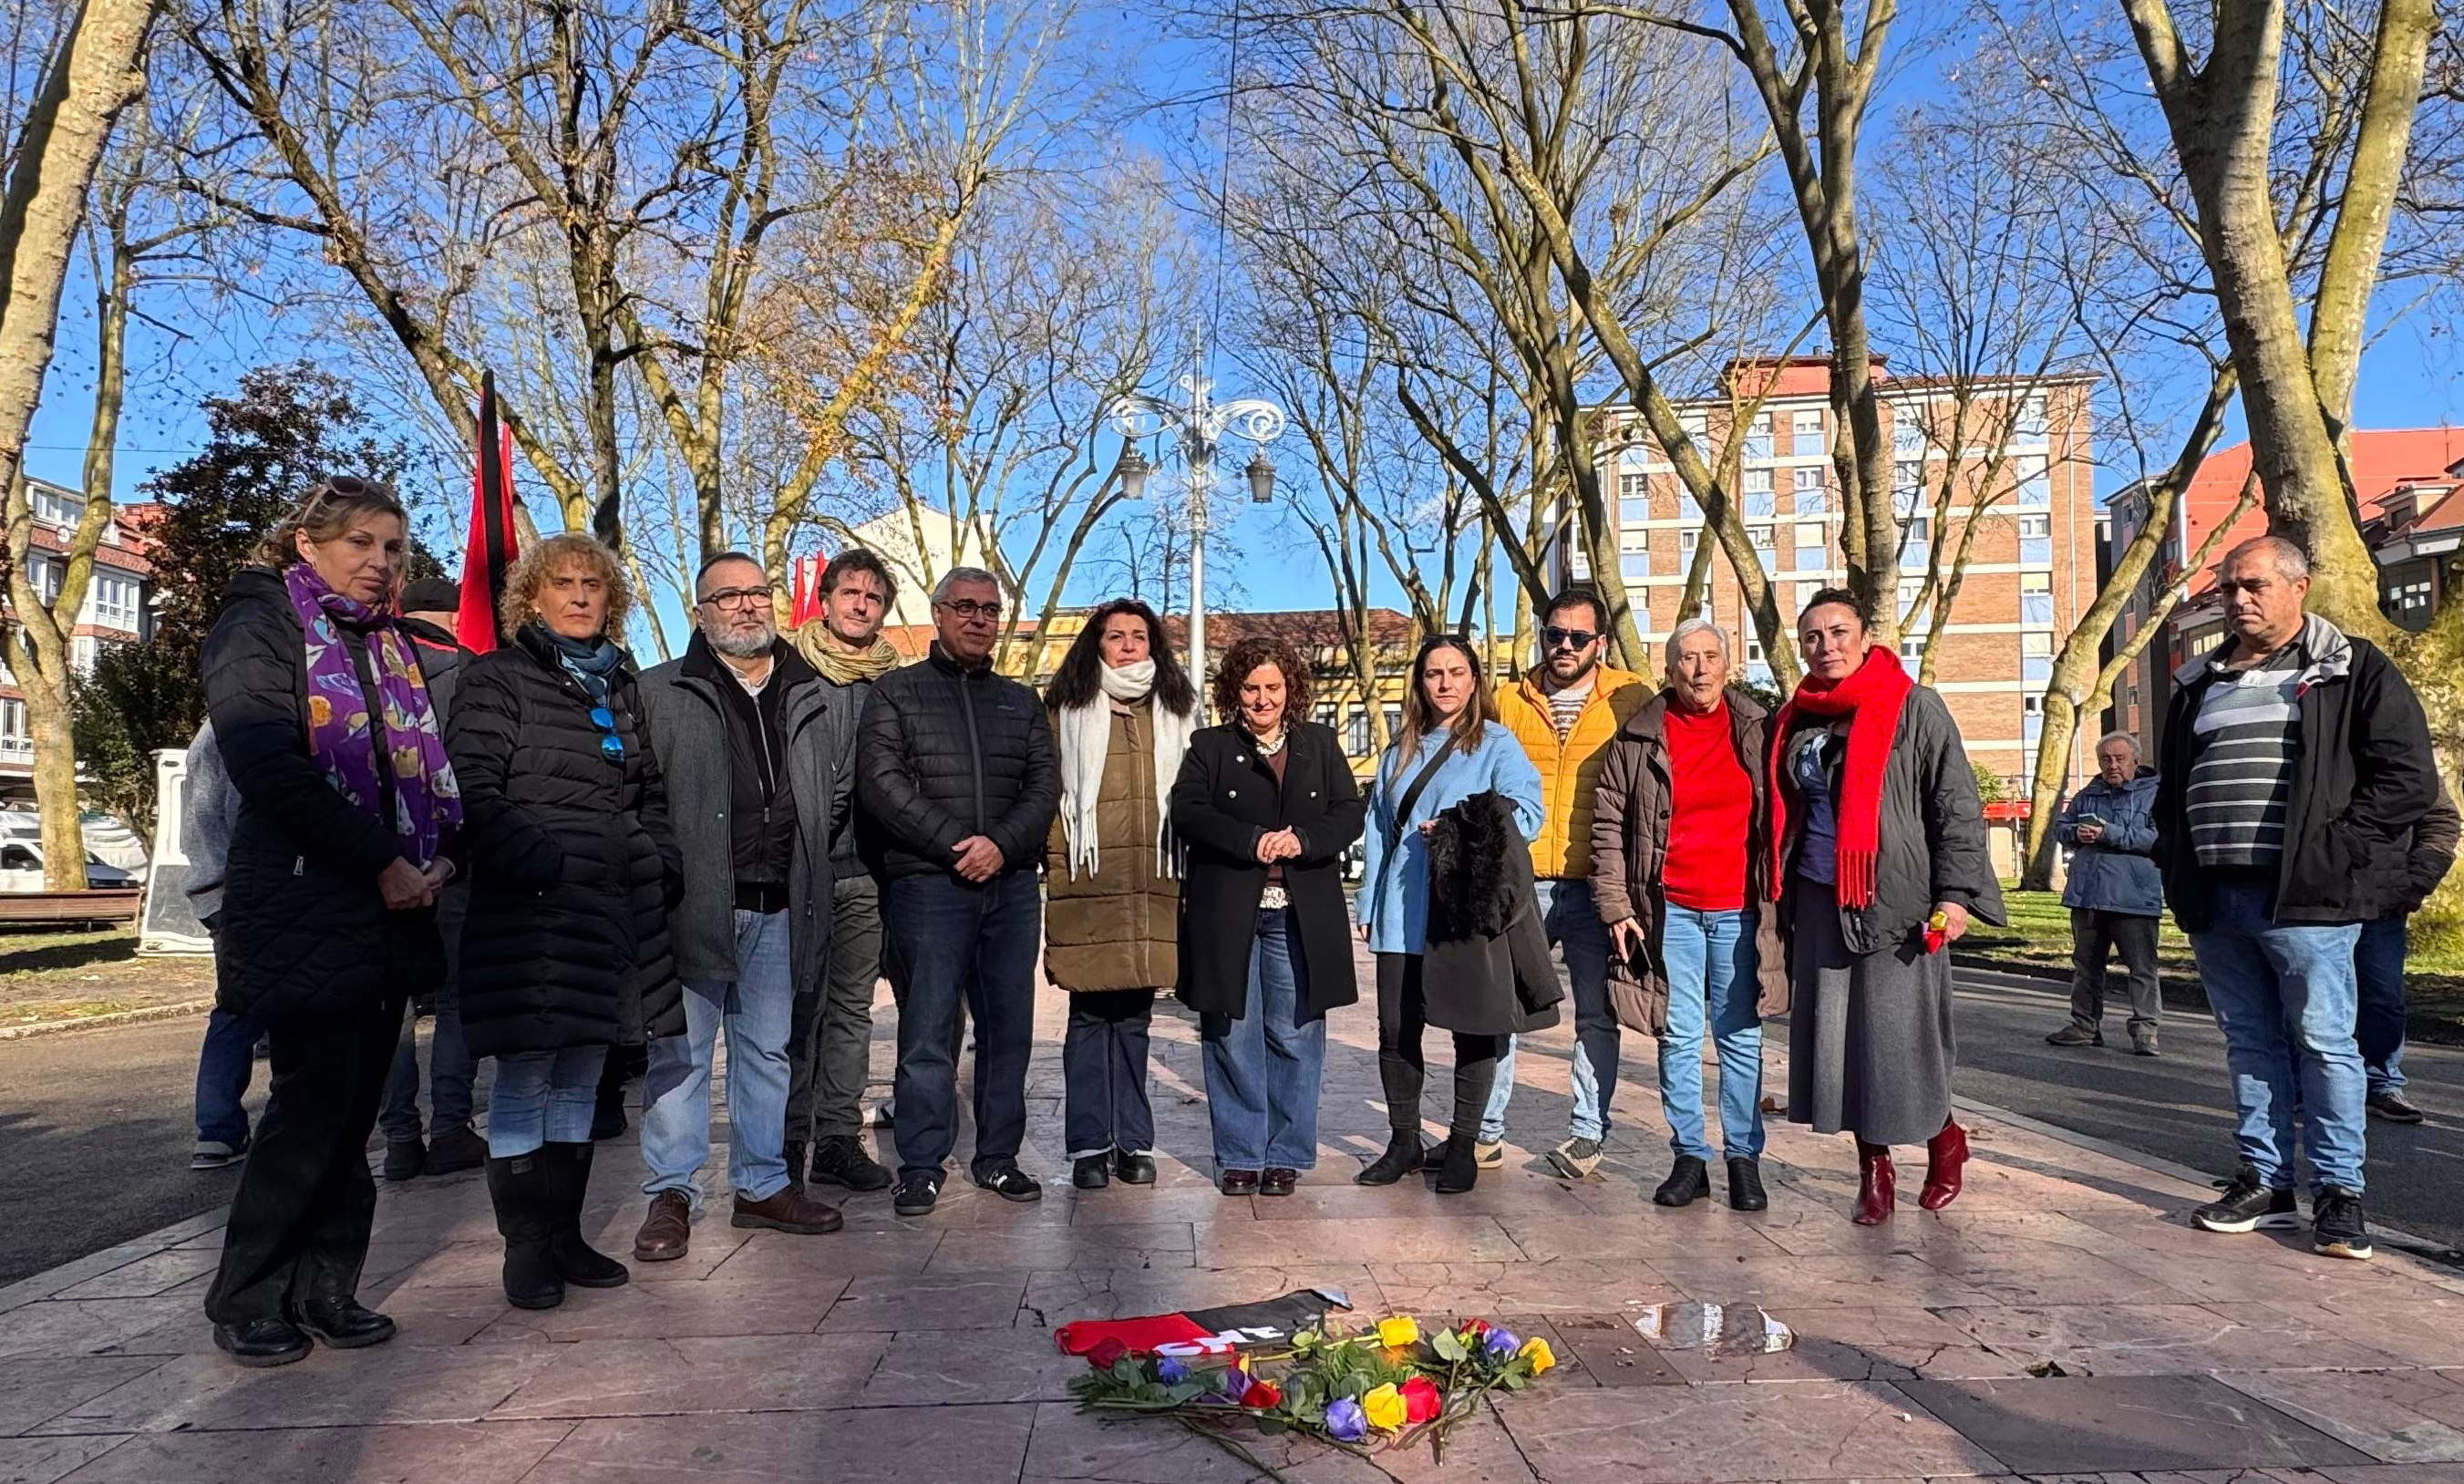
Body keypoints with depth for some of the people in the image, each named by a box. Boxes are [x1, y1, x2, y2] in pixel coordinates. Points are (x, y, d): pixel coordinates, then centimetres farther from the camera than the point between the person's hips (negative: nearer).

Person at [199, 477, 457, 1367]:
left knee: (355, 1108, 9)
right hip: (304, 909, -6)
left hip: (391, 911, 6)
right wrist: (382, 863, -17)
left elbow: (428, 765, 15)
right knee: (314, 1106, -4)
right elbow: (267, 766, -15)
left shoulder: (394, 646, 18)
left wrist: (441, 855, -4)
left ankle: (323, 1291, 19)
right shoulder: (259, 624, -2)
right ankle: (247, 1303, 13)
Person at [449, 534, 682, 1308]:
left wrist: (664, 867, 9)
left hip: (618, 912, 6)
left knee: (578, 1082, 11)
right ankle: (525, 1249, 9)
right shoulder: (496, 678, 0)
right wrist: (543, 867, -19)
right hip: (532, 911, -6)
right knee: (525, 1082, -1)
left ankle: (564, 1235, 20)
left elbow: (651, 792, 23)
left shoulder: (621, 684, 19)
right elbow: (474, 791, -10)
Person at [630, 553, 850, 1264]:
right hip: (693, 904, -4)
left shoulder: (818, 700, 12)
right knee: (681, 1052, 2)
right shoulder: (657, 694, 1)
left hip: (779, 910, 4)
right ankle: (671, 1194, 13)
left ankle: (764, 1184, 24)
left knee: (768, 1050, 13)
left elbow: (839, 792, 21)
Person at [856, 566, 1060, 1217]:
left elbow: (1045, 785, 7)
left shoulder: (1022, 702, 18)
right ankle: (921, 1168, 8)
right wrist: (956, 843, -13)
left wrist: (1000, 844, -11)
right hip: (927, 886, -3)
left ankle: (998, 1157, 18)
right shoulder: (896, 692, 8)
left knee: (1009, 1029, 7)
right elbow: (880, 780, -5)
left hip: (1012, 886, 4)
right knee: (928, 1034, -3)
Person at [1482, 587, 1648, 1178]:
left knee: (1596, 1013, 7)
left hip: (1595, 886, -2)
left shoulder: (1631, 699, 1)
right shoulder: (1509, 701, 8)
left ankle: (1588, 1131, 21)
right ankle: (1486, 1131, 16)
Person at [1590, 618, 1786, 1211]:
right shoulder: (1638, 738, 1)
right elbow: (1608, 824, 3)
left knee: (1741, 1037, 6)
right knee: (1679, 1038, 6)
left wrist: (1779, 896, 4)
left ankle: (1743, 1157, 17)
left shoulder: (1758, 731, 5)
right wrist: (1615, 906, -3)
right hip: (1669, 911, 0)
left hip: (1740, 909, 0)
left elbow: (1781, 818, 10)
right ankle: (1689, 1157, 16)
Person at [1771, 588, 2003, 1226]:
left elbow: (1957, 805, -5)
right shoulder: (1796, 721, 12)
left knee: (1899, 1037, -2)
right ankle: (1874, 1172, 17)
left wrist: (1955, 892, -13)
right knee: (1835, 1035, 4)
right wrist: (1782, 896, 17)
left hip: (1896, 899, -4)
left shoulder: (1915, 708, -2)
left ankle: (1944, 1139, 26)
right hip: (1820, 901, 5)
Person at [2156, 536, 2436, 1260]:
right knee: (2250, 1043, 11)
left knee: (2322, 1040, -1)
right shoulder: (2199, 684, 17)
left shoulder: (2354, 671, 1)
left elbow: (2408, 778, -6)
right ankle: (2266, 1180, 20)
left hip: (2304, 898, -5)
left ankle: (2338, 1192, 10)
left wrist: (2329, 852, -12)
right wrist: (2175, 864, 11)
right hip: (2214, 900, 6)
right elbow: (2171, 786, 24)